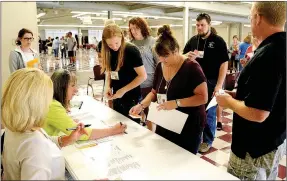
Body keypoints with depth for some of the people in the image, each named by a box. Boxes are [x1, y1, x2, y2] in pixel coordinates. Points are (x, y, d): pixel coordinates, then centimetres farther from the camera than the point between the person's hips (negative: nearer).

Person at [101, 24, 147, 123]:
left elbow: (142, 76, -18)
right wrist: (108, 87, -7)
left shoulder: (131, 50, -17)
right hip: (116, 98, 6)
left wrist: (123, 90, -20)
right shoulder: (108, 52, 0)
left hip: (132, 98, -6)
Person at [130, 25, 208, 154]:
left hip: (188, 127, -6)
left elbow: (203, 97, -20)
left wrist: (176, 103, -28)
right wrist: (142, 105, -6)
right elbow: (155, 92, 11)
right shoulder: (160, 67, 3)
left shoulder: (191, 67, -16)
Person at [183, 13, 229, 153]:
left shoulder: (218, 41, -4)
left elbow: (224, 64, -7)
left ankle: (207, 140, 22)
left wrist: (219, 85, -14)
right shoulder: (193, 40, 8)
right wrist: (188, 56, -15)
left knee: (209, 113, 7)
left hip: (211, 83, -4)